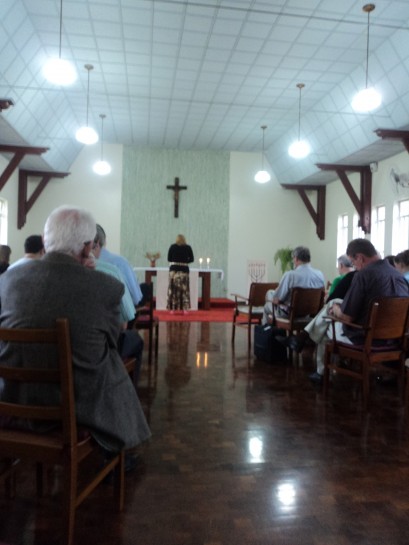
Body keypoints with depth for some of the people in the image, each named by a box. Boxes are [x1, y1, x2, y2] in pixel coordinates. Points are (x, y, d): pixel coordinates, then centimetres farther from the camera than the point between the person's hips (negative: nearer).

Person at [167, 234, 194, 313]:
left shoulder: (172, 247, 4)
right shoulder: (188, 247, 4)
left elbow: (169, 259, 8)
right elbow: (191, 259, 7)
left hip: (174, 269, 0)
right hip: (184, 270, 0)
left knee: (173, 289, 3)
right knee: (184, 289, 2)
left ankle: (172, 308, 3)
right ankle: (185, 308, -1)